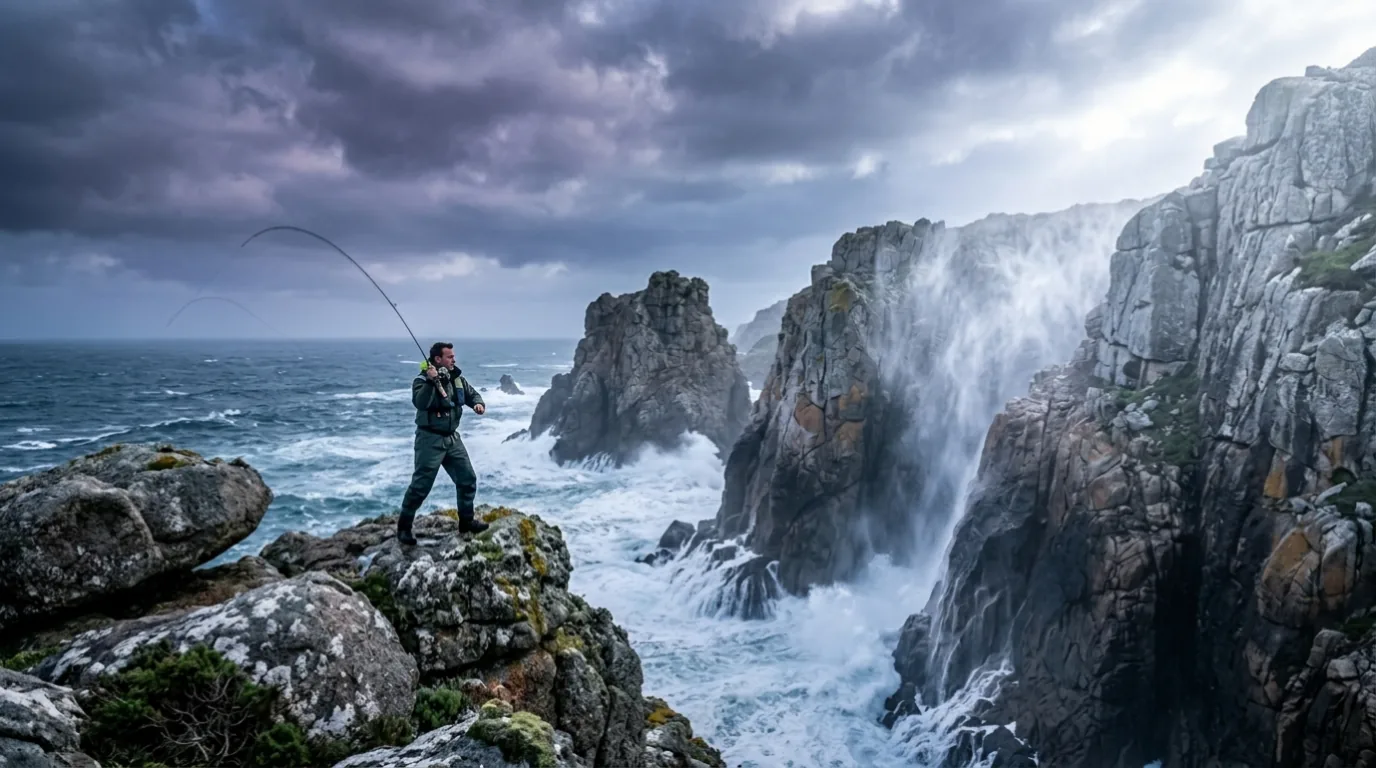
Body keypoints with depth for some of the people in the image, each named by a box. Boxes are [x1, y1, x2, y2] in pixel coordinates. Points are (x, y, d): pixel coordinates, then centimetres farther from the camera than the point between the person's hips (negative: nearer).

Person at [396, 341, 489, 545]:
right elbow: (419, 403, -29)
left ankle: (466, 521, 25)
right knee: (420, 485, -5)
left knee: (468, 478, 10)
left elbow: (472, 394, 15)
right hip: (430, 439, -7)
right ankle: (404, 527, 9)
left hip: (452, 438, 7)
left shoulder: (457, 378, 6)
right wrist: (431, 381, -37)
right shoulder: (422, 380, -13)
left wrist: (478, 403, -6)